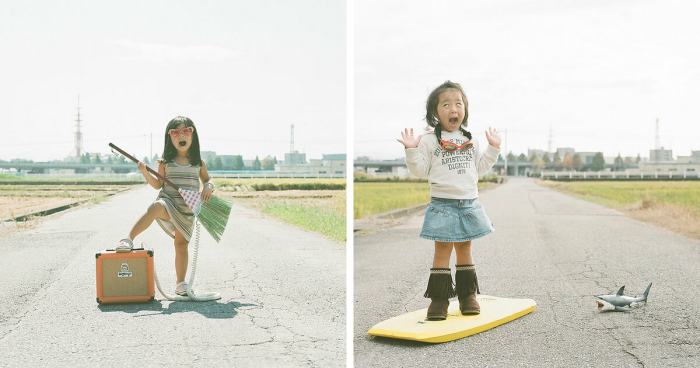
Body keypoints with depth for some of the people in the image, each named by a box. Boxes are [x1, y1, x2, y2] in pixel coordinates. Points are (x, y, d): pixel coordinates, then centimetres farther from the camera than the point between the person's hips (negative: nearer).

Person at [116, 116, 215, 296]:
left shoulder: (199, 162, 7)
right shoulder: (166, 161, 3)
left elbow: (207, 180, 19)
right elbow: (158, 185, 4)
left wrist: (209, 187, -4)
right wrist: (145, 173, -12)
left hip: (188, 208, 2)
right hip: (168, 202, -2)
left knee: (181, 244, 2)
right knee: (156, 207, -38)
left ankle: (181, 283, 13)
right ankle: (128, 240, -39)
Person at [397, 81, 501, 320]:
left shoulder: (470, 140, 12)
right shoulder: (429, 140, -2)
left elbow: (480, 168, 17)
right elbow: (420, 170, -4)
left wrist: (493, 148, 11)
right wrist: (412, 150, -17)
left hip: (469, 203, 4)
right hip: (442, 204, -4)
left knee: (464, 248, 11)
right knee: (442, 249, -2)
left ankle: (468, 295, 18)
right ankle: (439, 298, 3)